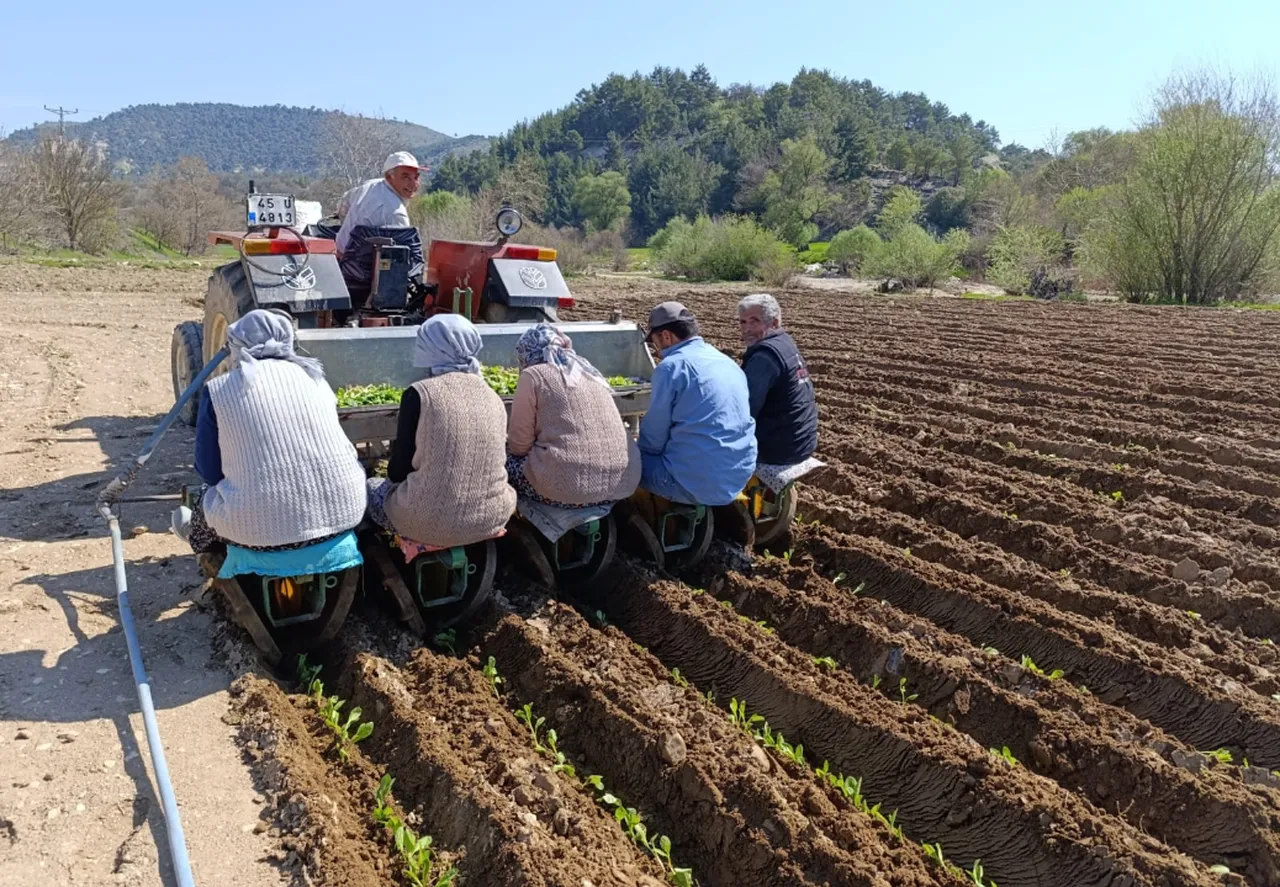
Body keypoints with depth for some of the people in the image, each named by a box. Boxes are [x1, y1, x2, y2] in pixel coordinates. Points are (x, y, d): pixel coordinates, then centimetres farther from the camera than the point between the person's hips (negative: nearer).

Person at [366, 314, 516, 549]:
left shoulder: (420, 393, -11)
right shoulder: (493, 397, 3)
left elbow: (397, 472, -6)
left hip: (432, 522, -5)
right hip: (492, 518, 5)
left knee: (372, 488, 26)